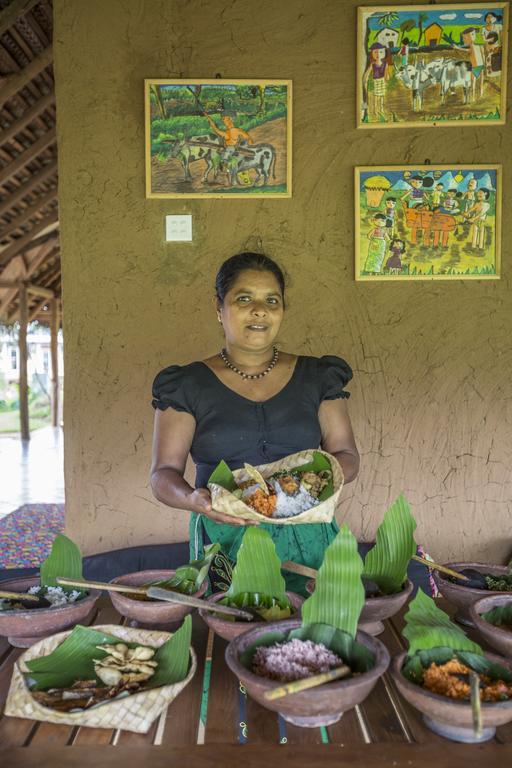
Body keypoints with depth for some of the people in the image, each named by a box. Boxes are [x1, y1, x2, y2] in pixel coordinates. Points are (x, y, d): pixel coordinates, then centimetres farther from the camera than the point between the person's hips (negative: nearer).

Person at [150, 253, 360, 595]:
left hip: (307, 540, 2)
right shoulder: (189, 386, 2)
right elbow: (164, 473, 0)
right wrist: (193, 499, -21)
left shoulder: (317, 378, 7)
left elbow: (348, 457, 6)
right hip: (223, 539, -1)